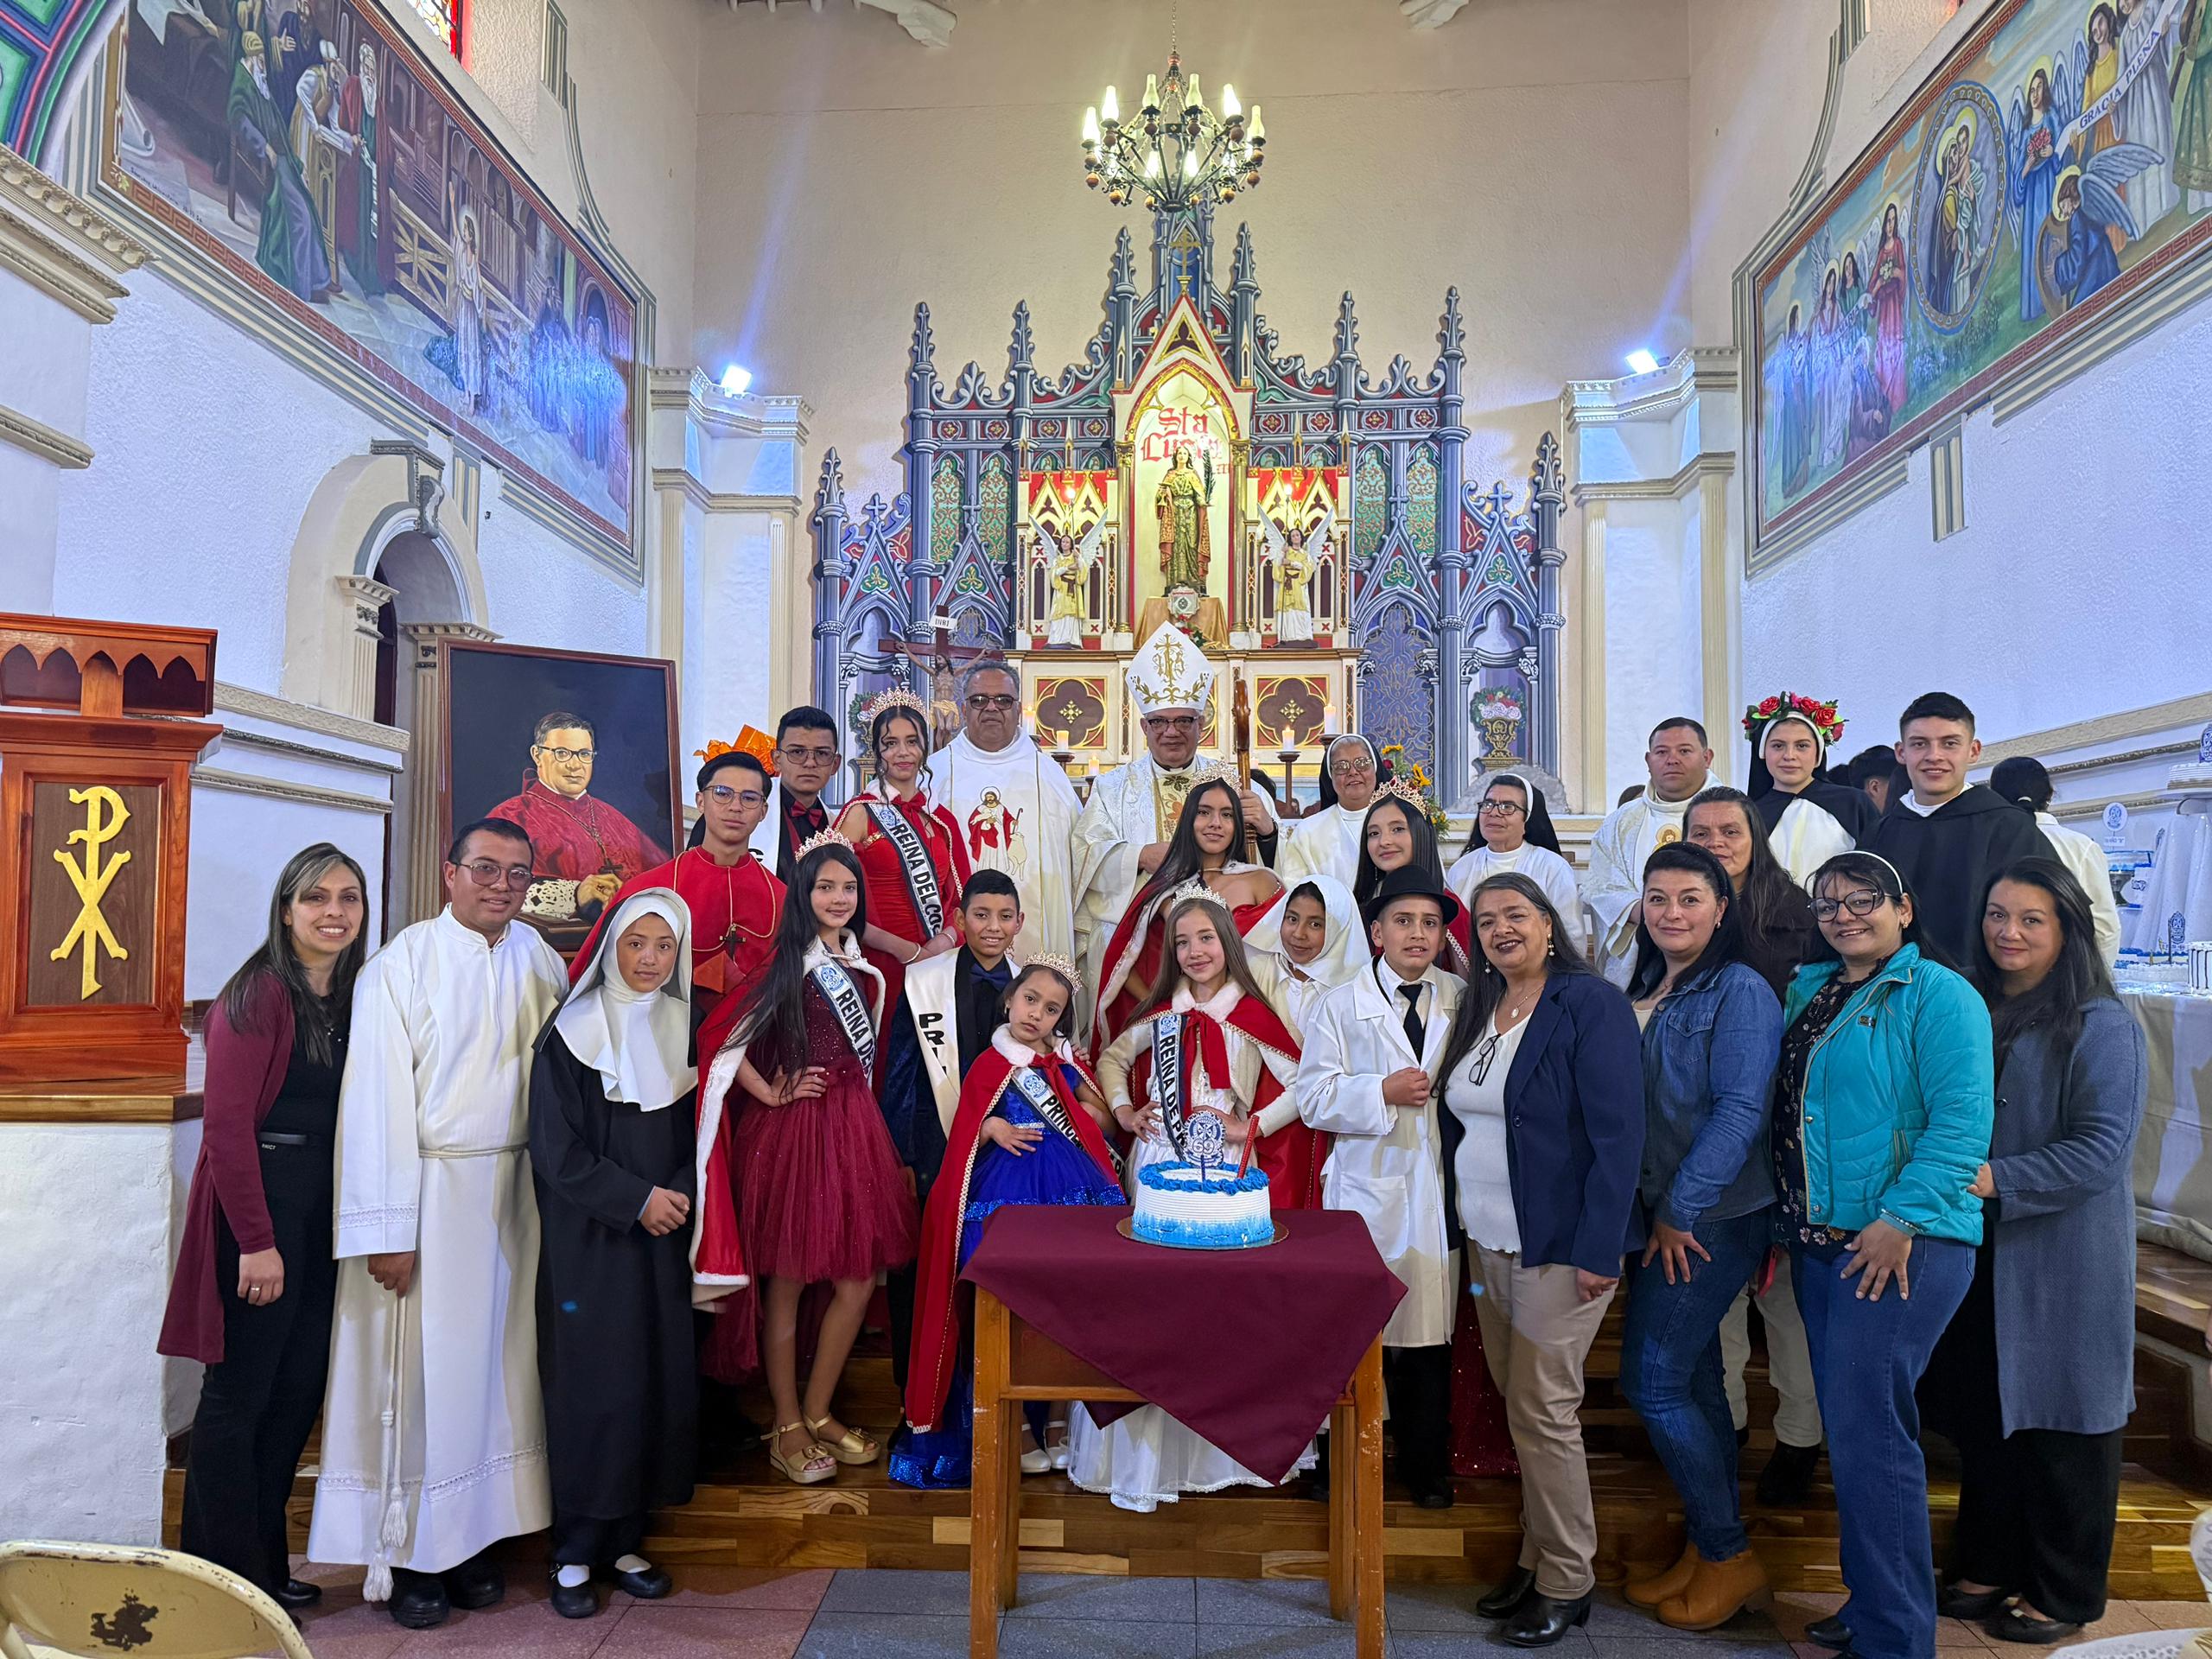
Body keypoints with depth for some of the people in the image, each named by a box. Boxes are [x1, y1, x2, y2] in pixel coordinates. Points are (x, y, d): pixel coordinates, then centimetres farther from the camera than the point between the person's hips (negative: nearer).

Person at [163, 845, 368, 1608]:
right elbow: (226, 1123, -15)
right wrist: (257, 1241, -16)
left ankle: (265, 1564, 25)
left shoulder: (354, 996, 10)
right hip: (260, 1202, -7)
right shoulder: (260, 993, -11)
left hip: (324, 1212, 7)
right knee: (239, 1394, 3)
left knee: (299, 1390, 12)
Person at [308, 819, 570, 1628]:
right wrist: (388, 1233, -13)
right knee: (422, 1367, 2)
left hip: (514, 1190, 5)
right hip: (428, 1192, -4)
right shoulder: (402, 964, -8)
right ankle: (411, 1556, 17)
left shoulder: (539, 961, 6)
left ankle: (475, 1540, 23)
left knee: (496, 1356, 10)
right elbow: (377, 1100, -11)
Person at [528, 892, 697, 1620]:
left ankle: (623, 1540, 18)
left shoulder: (682, 1029, 7)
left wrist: (679, 1194, -8)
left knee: (659, 1385, 4)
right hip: (588, 1241, -4)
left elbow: (698, 1135, 10)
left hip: (663, 1241, 4)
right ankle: (575, 1554, 12)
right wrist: (638, 1198, -14)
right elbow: (555, 1148, -9)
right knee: (591, 1388, -1)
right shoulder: (572, 1031, -6)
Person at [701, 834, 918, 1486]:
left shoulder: (865, 966, 11)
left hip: (854, 1126, 7)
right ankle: (787, 1429, 17)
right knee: (788, 1279, 4)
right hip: (791, 1130, -6)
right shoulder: (785, 963, -10)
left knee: (858, 1277, 7)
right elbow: (727, 1042, -16)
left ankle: (819, 1413, 23)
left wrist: (857, 1109, 15)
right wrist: (772, 1095, -10)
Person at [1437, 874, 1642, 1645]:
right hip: (1487, 1243, 6)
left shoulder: (1591, 1004, -11)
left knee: (1542, 1409, -2)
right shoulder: (1477, 1009, 11)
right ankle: (1537, 1558, 25)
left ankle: (1566, 1582, 14)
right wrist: (1458, 1230, 10)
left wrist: (1599, 1249, -18)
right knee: (1519, 1404, 11)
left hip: (1559, 1248, -6)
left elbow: (1618, 1132, -15)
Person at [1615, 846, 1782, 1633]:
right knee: (1692, 1379, 14)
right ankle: (1710, 1550, 26)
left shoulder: (1740, 992, -13)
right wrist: (1656, 1214, 7)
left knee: (1653, 1382, -5)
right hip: (1658, 1215, 8)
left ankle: (1728, 1554, 12)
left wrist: (1681, 1211, -16)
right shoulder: (1643, 991, 11)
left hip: (1714, 1219, -7)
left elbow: (1740, 1111, -18)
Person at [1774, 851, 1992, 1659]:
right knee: (1853, 1428, 15)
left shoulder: (1936, 994, -8)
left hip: (1903, 1244, -8)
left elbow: (1962, 1119, -17)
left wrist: (1903, 1218, -22)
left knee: (1866, 1428, -6)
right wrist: (1785, 1219, 14)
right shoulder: (1808, 993, 15)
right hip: (1819, 1243, 8)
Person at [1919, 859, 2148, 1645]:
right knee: (1982, 1417, 14)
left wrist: (1997, 1180, -24)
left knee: (2057, 1424, 6)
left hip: (2063, 1259, -6)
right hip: (1976, 1252, 6)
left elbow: (2100, 1151, -18)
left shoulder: (2102, 1028, -11)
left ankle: (2062, 1595, 22)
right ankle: (1987, 1569, 29)